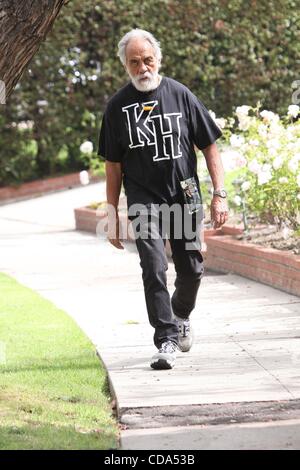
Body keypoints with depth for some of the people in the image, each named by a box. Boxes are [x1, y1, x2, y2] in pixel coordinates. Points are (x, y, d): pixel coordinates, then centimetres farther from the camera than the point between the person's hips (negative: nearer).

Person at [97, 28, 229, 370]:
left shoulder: (180, 95, 1)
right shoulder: (118, 106, 1)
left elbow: (209, 147, 4)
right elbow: (113, 165, 8)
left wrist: (219, 195, -3)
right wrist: (112, 214, 6)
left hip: (185, 197, 1)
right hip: (143, 200, -1)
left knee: (191, 270, 9)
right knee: (154, 269, -15)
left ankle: (181, 315, 38)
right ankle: (166, 340, -12)